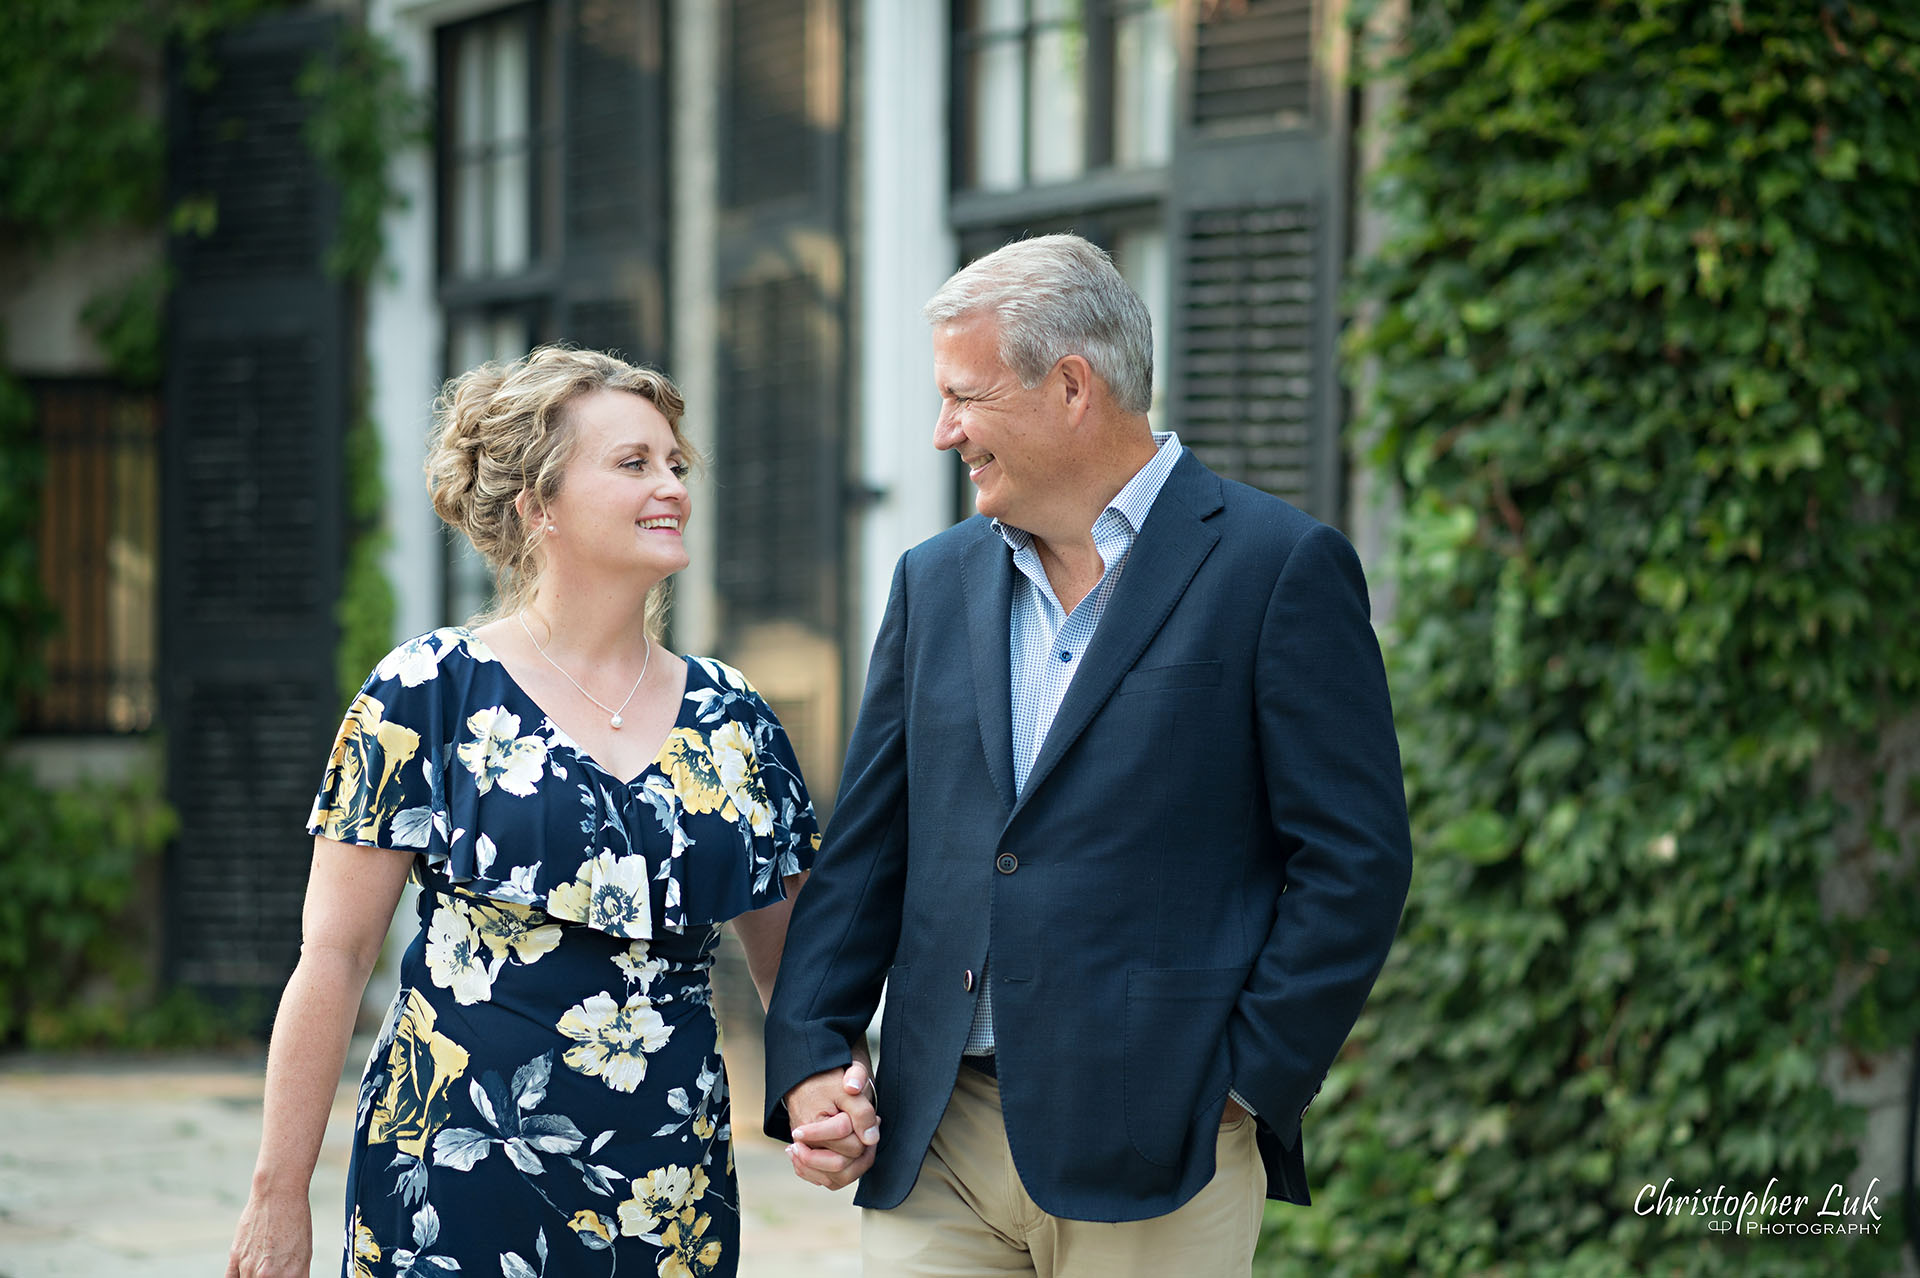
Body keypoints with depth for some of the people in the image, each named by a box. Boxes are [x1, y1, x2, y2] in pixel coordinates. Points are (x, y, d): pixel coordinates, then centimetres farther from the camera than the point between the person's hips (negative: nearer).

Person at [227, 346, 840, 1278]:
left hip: (672, 1195, 4)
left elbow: (788, 966, 14)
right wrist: (279, 1196, -5)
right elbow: (333, 957, -3)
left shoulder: (734, 722, 8)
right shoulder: (431, 693, -3)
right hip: (458, 1188, -3)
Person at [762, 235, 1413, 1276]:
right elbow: (864, 851, 14)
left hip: (1155, 1154, -5)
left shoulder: (1279, 567, -5)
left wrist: (1243, 1086, -10)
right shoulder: (934, 582, 13)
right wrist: (808, 1061, 2)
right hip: (935, 1146, 5)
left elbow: (1356, 862, -7)